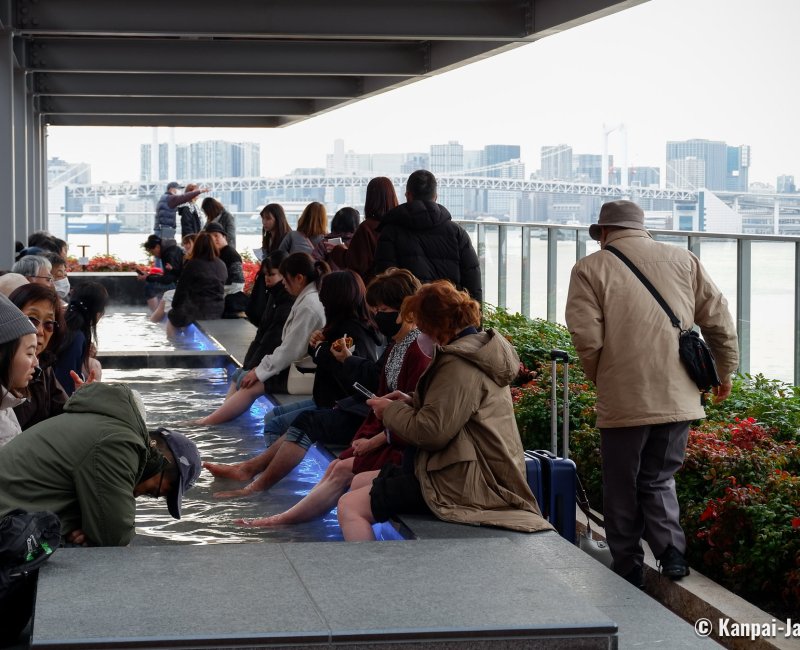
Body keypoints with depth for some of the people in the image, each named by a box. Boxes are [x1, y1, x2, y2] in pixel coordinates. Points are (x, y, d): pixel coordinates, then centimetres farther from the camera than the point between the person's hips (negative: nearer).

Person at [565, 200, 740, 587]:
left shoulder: (591, 268, -2)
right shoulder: (682, 260, 9)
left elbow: (587, 338, -10)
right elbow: (719, 320, 8)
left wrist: (600, 380, 7)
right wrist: (726, 371, 21)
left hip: (624, 401, -3)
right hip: (679, 397, 3)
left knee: (622, 488, 11)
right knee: (659, 480, 17)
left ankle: (628, 568, 15)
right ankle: (672, 551, -1)